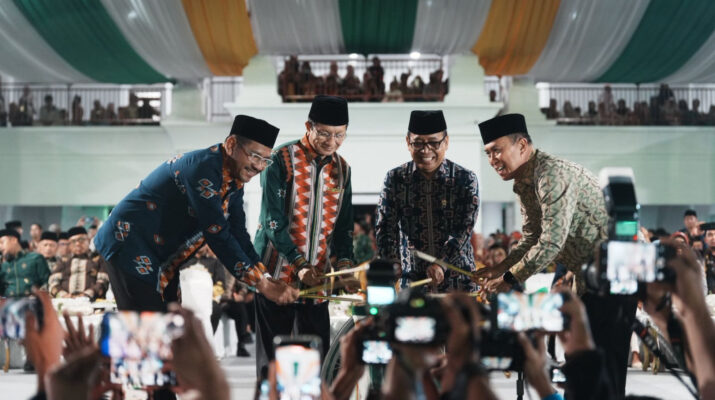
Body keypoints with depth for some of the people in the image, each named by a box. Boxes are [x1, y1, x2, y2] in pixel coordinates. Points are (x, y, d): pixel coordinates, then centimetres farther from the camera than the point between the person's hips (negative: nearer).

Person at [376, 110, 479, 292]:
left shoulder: (466, 179, 0)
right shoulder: (395, 178, 4)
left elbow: (464, 229, -9)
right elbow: (385, 229, 0)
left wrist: (441, 264, -23)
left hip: (457, 280, -1)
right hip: (410, 280, 1)